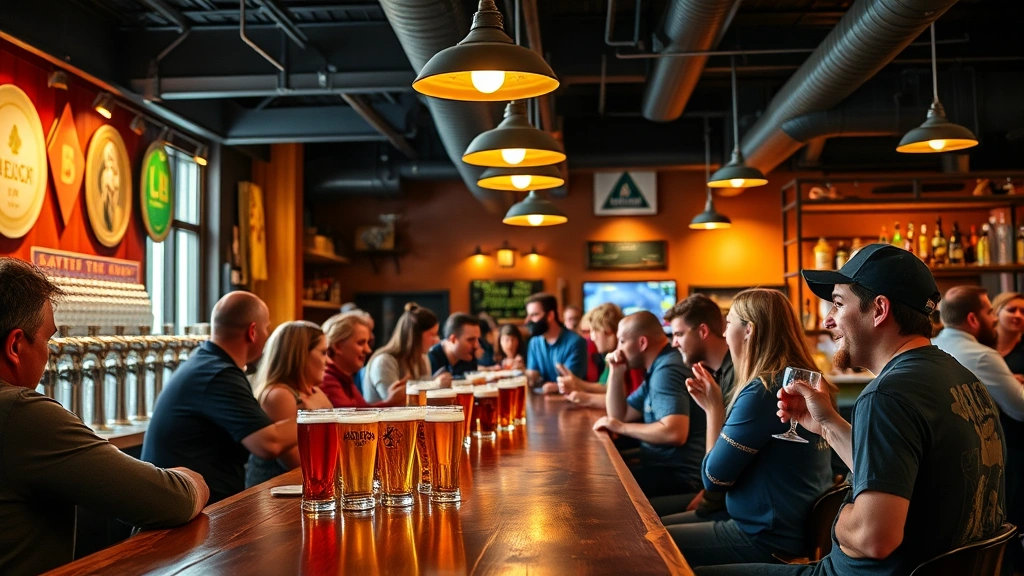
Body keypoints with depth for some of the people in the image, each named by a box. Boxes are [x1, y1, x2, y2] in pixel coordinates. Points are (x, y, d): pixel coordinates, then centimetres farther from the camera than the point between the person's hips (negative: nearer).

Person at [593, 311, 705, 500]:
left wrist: (622, 428, -18)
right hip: (663, 466, 10)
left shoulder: (667, 370, -18)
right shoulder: (658, 369, 15)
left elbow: (675, 433, -30)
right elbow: (620, 416, 17)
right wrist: (616, 372, 5)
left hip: (680, 475, -10)